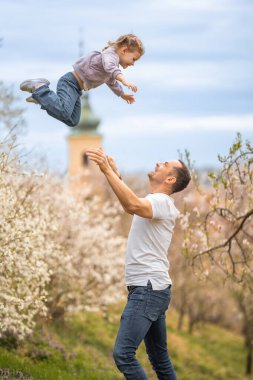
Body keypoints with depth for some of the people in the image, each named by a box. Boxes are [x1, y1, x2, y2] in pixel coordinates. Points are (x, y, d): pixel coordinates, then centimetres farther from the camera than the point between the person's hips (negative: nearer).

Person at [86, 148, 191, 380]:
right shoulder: (157, 202, 19)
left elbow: (133, 205, -35)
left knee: (123, 354, -18)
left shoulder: (161, 201, -13)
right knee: (159, 357, 15)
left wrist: (107, 171, -32)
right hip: (150, 288, 11)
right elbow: (130, 206, 39)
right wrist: (116, 174, 31)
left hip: (148, 289, -11)